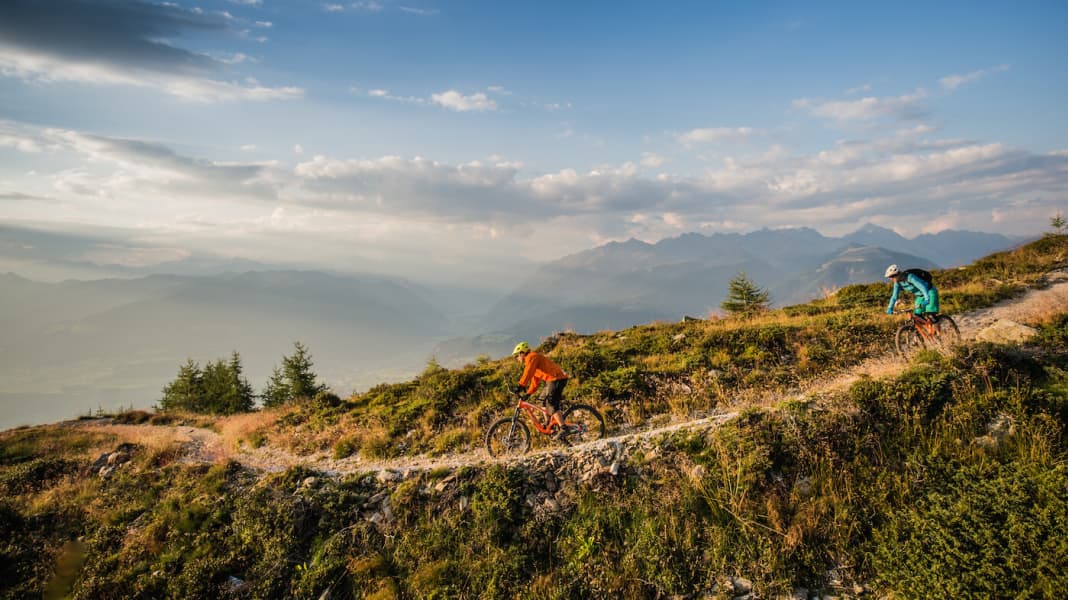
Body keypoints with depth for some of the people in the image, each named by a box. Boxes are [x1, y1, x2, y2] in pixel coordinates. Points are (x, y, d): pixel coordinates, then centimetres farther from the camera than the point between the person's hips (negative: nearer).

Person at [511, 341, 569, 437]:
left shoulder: (532, 357, -6)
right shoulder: (532, 359, 25)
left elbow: (528, 372, -23)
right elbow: (535, 380, 26)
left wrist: (521, 385, -28)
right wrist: (528, 393, 21)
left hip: (557, 379, -11)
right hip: (553, 380, 11)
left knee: (551, 404, -15)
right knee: (544, 402, 17)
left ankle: (563, 429, -20)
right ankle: (549, 425, 21)